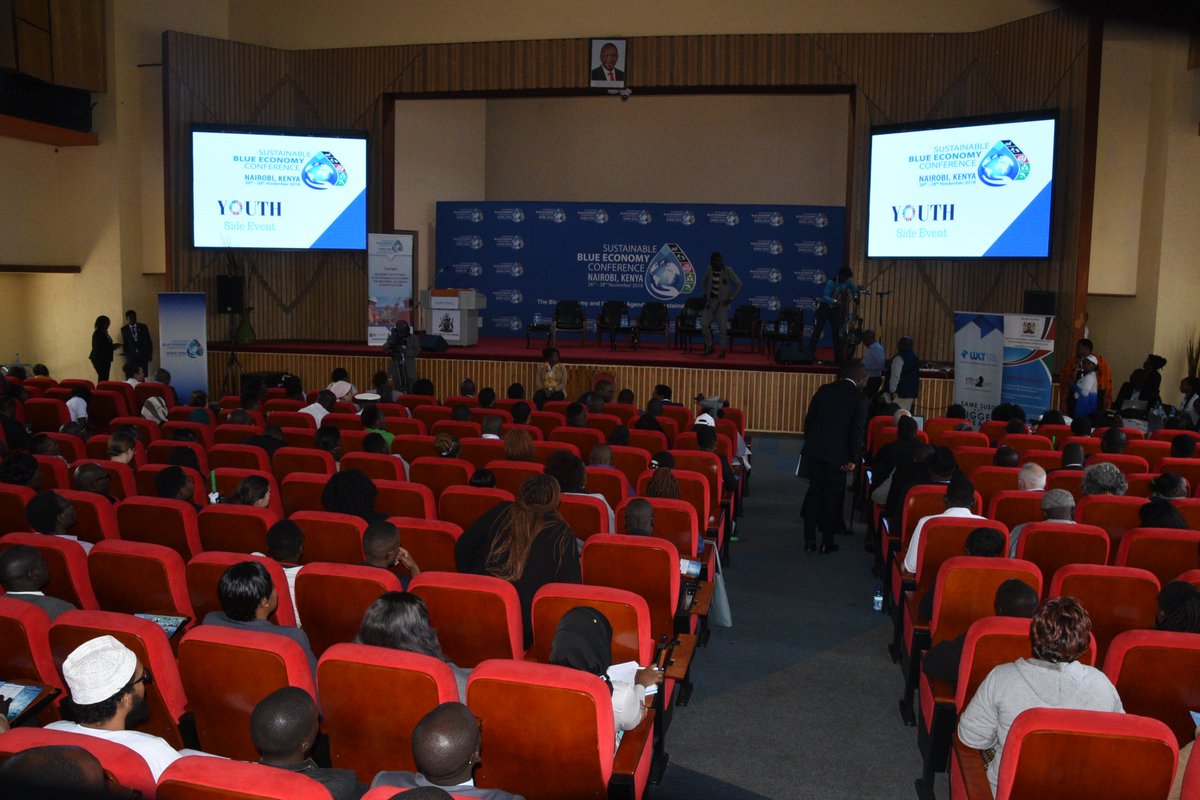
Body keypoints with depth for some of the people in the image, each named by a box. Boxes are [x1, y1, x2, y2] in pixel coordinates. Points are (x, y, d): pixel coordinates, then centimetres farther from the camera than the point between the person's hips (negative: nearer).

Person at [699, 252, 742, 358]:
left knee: (722, 327, -7)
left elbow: (739, 285, -6)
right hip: (710, 301, 4)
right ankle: (709, 346, 14)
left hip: (722, 302, -4)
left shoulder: (728, 271, -10)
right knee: (704, 324, -3)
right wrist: (704, 295, 8)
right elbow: (704, 282, 20)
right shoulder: (709, 270, 1)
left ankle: (722, 351, 5)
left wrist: (730, 298, -10)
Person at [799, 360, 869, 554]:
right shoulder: (859, 398, -5)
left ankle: (809, 539, 14)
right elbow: (858, 430, -10)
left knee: (814, 492, 13)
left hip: (815, 450, 3)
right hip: (838, 455, -3)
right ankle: (826, 542, 13)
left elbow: (809, 419, 7)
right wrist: (853, 459, -6)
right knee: (832, 496, 8)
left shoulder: (824, 390, 6)